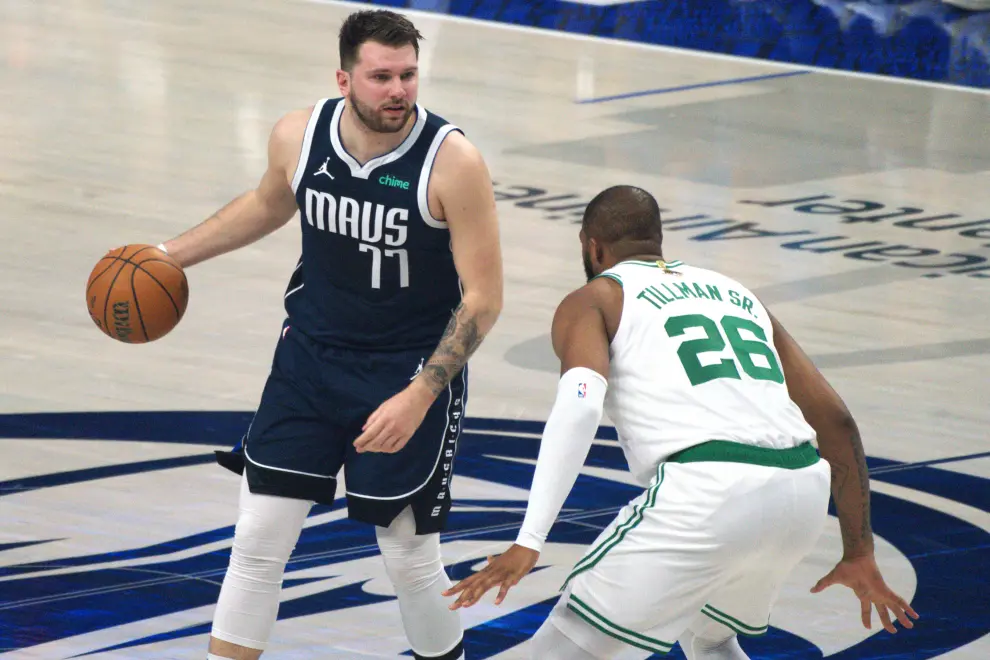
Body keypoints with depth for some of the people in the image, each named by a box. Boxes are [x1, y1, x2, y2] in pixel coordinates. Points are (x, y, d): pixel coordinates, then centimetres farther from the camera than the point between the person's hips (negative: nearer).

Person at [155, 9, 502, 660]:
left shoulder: (453, 161, -23)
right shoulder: (298, 136, -9)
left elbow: (483, 298, -18)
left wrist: (418, 397, -26)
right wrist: (171, 255, 18)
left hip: (415, 368, -4)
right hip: (311, 356, 4)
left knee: (411, 559, 3)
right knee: (258, 539, 2)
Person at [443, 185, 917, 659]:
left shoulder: (593, 299, 14)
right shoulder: (735, 292, 30)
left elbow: (580, 404, -8)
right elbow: (836, 422, 25)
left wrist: (529, 541, -14)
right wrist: (860, 552, 30)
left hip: (707, 494, -6)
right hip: (802, 494, 6)